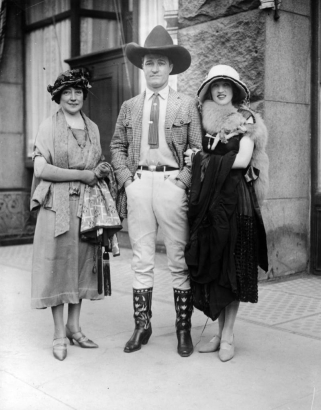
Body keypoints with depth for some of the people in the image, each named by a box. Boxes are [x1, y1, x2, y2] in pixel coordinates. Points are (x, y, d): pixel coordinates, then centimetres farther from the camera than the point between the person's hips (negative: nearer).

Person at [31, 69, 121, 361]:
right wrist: (84, 174, -12)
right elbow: (41, 169, -11)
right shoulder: (49, 126, -1)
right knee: (58, 263, -1)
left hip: (88, 203, 5)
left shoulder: (92, 127, 14)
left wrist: (103, 171, 0)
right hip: (58, 204, -4)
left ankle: (74, 327, 20)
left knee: (82, 263, 7)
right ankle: (60, 334, 9)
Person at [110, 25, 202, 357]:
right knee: (141, 261, 7)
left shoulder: (187, 105, 7)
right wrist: (126, 178, 2)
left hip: (172, 184, -2)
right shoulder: (129, 107, 15)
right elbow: (117, 147, 16)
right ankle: (141, 326, 17)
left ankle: (183, 329, 13)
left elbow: (198, 149, 3)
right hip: (138, 185, 3)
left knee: (179, 261, 2)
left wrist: (184, 181, -8)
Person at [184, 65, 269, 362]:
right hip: (208, 198, 4)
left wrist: (204, 161, -6)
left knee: (232, 265, -1)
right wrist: (195, 161, -6)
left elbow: (243, 159, -8)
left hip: (235, 198, -4)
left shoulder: (246, 120, 2)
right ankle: (220, 332, 14)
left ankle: (228, 336, 6)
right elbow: (198, 157, 15)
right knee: (211, 265, 4)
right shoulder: (205, 121, 15)